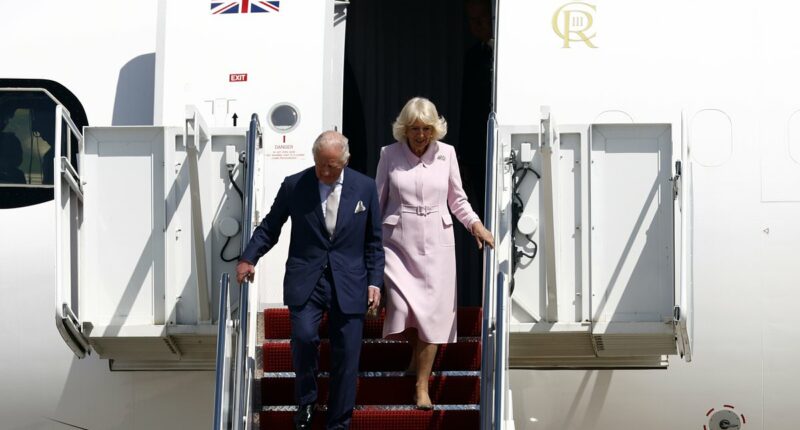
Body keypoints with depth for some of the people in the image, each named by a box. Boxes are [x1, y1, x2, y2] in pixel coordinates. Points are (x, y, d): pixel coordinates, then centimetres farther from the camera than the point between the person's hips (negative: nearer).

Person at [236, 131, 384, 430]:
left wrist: (375, 281, 2)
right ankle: (305, 402, 4)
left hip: (348, 283, 1)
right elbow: (270, 227, 9)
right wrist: (249, 258, -2)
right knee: (304, 337, -21)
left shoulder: (365, 188, 2)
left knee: (346, 355, 1)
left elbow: (373, 241, 8)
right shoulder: (294, 185, 0)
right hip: (305, 279, -1)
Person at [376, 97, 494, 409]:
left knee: (432, 312, -3)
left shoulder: (446, 153, 3)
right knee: (401, 308, -13)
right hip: (398, 242, -1)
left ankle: (422, 385, 5)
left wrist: (476, 224, -5)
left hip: (436, 243, 1)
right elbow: (378, 201, 9)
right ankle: (417, 353, 20)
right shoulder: (390, 155, 1)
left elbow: (457, 199, 11)